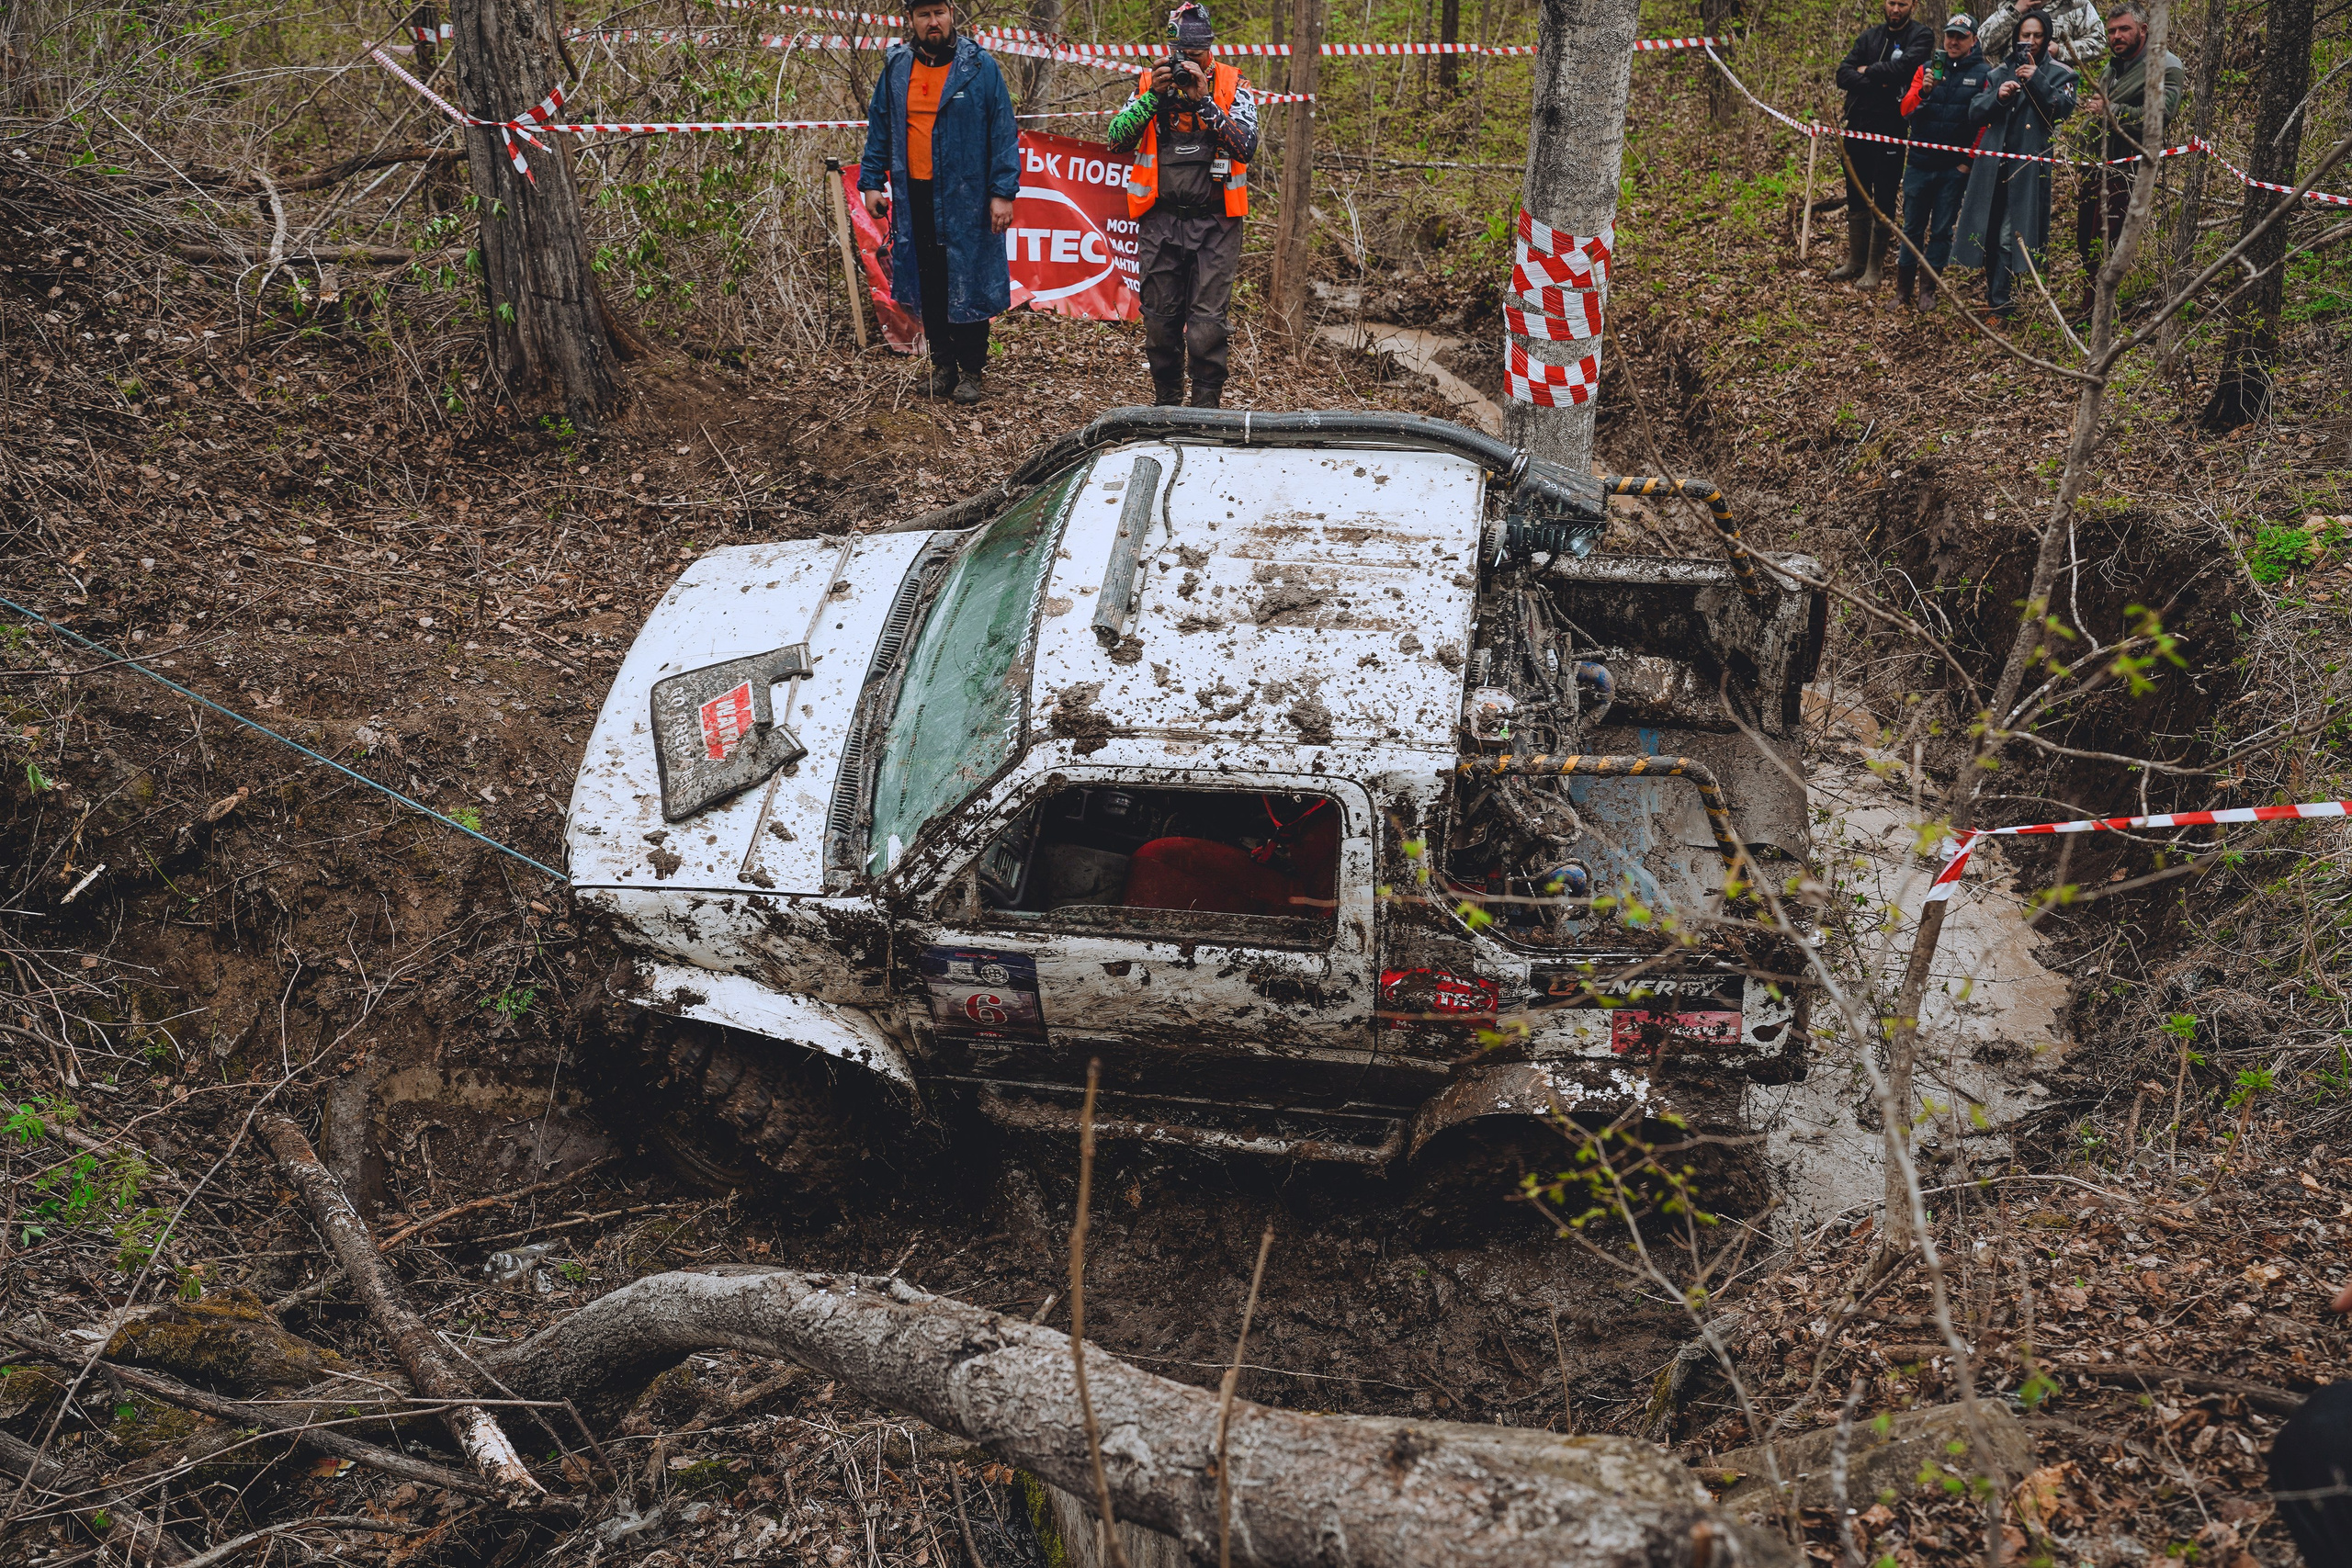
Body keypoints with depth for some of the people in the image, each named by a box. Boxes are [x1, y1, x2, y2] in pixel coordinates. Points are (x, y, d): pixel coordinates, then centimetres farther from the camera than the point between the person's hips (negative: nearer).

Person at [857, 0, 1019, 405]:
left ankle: (972, 370, 10)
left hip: (966, 198, -4)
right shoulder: (895, 69, 8)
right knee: (929, 283, 9)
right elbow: (879, 129, 15)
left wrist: (1003, 192, -10)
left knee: (968, 284, -1)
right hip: (913, 196, 4)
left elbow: (1003, 132, -4)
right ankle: (942, 363, 21)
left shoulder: (980, 68, -3)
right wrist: (871, 181, 7)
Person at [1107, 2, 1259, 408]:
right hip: (1160, 219, 2)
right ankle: (1165, 401, 23)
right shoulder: (1153, 83, 5)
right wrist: (1154, 96, -15)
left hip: (1214, 222, -2)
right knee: (1160, 318, 7)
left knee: (1207, 321, -7)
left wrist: (1203, 100, -21)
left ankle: (1206, 403, 3)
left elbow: (1246, 146, -14)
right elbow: (1118, 140, -4)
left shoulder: (1233, 87, 0)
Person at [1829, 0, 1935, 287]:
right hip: (1857, 126, 5)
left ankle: (1873, 268, 4)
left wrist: (1868, 71, -5)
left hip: (1891, 128, -5)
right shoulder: (1870, 36, 12)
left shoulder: (1921, 36, -1)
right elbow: (1843, 74, 1)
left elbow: (1903, 66, -20)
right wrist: (1876, 83, -15)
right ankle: (1855, 261, 21)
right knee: (1856, 197, 11)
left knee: (1883, 200, -1)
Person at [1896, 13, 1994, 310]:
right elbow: (1906, 110, -2)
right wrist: (1923, 91, -21)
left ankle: (1929, 289, 12)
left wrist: (1970, 161, -7)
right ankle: (1903, 288, 11)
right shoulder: (1928, 68, 6)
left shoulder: (1983, 74, -2)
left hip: (1955, 168, -2)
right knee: (1912, 227, 5)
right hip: (1920, 163, 2)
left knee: (1942, 230, 4)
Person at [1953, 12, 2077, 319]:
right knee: (1990, 231, 3)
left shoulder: (2059, 74, 7)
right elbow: (1974, 114, 9)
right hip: (1994, 163, 4)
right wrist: (1998, 97, -9)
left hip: (2029, 165, -4)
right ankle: (1995, 299, 11)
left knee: (2011, 236, -8)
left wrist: (2037, 80, -15)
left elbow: (2062, 109, -9)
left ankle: (1999, 303, -5)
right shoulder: (2000, 72, 16)